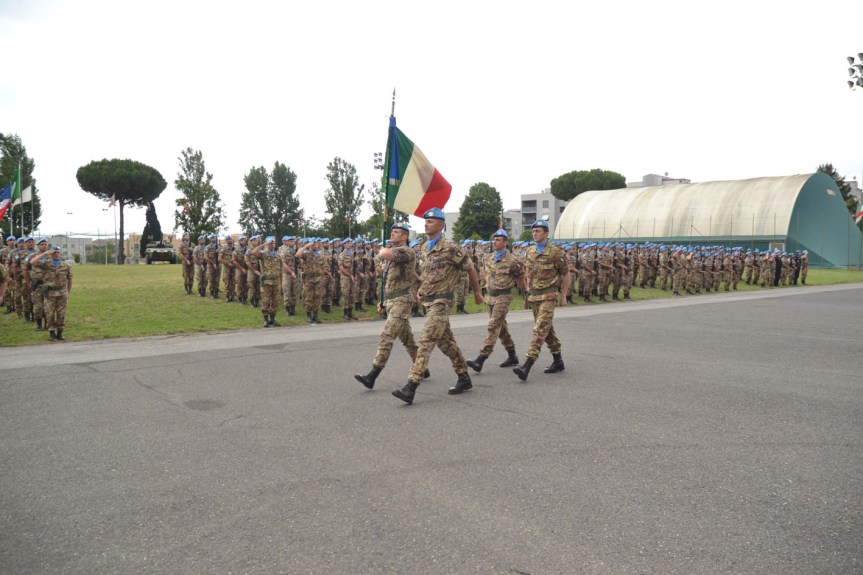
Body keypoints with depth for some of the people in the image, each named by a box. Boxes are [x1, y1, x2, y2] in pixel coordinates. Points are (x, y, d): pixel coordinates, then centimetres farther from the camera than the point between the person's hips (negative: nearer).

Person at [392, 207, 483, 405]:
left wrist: (477, 292, 6)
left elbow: (470, 268, -4)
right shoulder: (425, 247, 12)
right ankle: (464, 378, 27)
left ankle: (411, 387, -18)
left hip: (441, 301, -9)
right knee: (446, 341, 14)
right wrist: (421, 289, 10)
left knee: (426, 341, -15)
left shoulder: (450, 247, -13)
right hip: (428, 300, 9)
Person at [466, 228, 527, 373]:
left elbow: (521, 279, 0)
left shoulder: (512, 261, -11)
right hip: (490, 296, 7)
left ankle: (480, 360, -18)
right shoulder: (488, 258, 7)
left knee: (493, 327, -13)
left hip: (503, 297, -7)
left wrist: (526, 293, 9)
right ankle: (513, 357, 29)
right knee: (501, 327, 14)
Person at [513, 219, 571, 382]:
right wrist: (529, 290, 17)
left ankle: (526, 366, -23)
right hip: (533, 295, 7)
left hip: (548, 296, -7)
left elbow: (566, 274, -2)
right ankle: (558, 361, 27)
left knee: (540, 329, -15)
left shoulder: (555, 252, -10)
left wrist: (563, 295, 0)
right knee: (547, 329, 14)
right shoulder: (530, 251, 8)